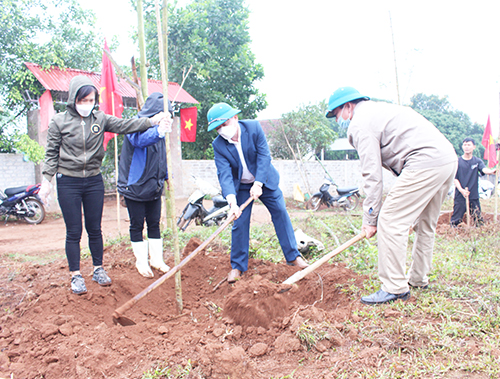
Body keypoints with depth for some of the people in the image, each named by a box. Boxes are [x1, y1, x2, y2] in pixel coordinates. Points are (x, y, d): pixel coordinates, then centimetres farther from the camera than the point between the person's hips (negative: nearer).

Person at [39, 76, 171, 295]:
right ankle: (75, 275, 16)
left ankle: (98, 269, 27)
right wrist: (46, 180, -3)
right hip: (68, 183, -2)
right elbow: (51, 153, 1)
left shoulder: (100, 119, 2)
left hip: (94, 181, 3)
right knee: (73, 232, 3)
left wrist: (151, 121, -21)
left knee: (95, 229, 11)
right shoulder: (59, 121, -4)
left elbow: (125, 125, -8)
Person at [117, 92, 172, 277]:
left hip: (153, 187, 7)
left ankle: (157, 259, 23)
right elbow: (138, 140, -38)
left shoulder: (157, 128, 9)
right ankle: (141, 262, 17)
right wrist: (158, 131, -55)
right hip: (135, 186, -7)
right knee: (137, 226, 4)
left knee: (154, 224, 12)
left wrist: (166, 177, 22)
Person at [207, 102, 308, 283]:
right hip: (241, 186, 0)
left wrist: (258, 184, -29)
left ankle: (293, 256, 13)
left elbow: (264, 155, -21)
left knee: (281, 213, 1)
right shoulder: (218, 145, -20)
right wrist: (232, 201, -40)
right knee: (240, 223, -3)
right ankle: (238, 266, 9)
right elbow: (224, 174, -27)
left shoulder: (253, 127, -20)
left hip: (265, 180, 0)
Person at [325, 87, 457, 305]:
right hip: (448, 158, 11)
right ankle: (418, 279, 34)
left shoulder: (360, 123, -4)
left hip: (425, 163, -11)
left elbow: (372, 175, -9)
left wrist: (370, 218, -3)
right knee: (425, 225, 20)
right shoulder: (378, 110, 27)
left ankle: (395, 288, -2)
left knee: (390, 222, -7)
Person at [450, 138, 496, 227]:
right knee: (456, 220, -2)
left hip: (474, 196, 2)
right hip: (460, 196, -1)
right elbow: (455, 178, 0)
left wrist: (492, 171, -38)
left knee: (479, 220, 1)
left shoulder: (477, 161, 7)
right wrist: (461, 190, -16)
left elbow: (484, 170, -14)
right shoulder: (457, 161, 3)